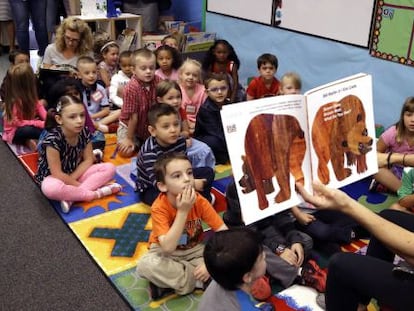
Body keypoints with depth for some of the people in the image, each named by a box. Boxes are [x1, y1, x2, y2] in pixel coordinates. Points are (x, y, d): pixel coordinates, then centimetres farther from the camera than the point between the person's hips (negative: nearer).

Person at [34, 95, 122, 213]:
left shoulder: (84, 132, -11)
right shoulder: (53, 139, -28)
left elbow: (88, 160, -4)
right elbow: (57, 174, -25)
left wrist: (72, 178, -18)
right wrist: (79, 185, -19)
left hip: (76, 173, 6)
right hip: (53, 177, -6)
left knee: (109, 168, -10)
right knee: (51, 188, -40)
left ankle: (70, 197, -23)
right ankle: (96, 193, -22)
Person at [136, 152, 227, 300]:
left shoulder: (199, 201, -19)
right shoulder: (159, 208, -26)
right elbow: (168, 247, -35)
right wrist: (183, 211, -39)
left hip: (195, 250, 3)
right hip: (167, 253, -2)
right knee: (145, 265, -35)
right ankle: (200, 280, -16)